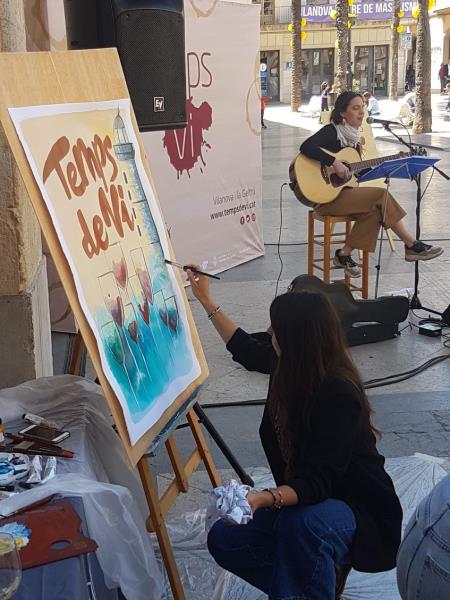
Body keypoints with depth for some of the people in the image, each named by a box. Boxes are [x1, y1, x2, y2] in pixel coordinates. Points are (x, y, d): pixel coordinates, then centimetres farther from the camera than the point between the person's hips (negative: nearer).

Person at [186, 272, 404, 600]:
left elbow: (318, 482, -34)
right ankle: (325, 570, 6)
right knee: (224, 539, -9)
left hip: (360, 512, -8)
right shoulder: (294, 367, -5)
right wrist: (206, 300, 20)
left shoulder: (338, 395, -29)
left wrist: (264, 498, -51)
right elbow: (247, 350, 17)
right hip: (307, 500, 8)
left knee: (300, 523, -40)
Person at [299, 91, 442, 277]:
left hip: (343, 191, 8)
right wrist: (335, 163, -30)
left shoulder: (353, 135, 14)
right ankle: (412, 245, -10)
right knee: (382, 195, -19)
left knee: (374, 209, -19)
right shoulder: (331, 131, -10)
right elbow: (306, 147, -29)